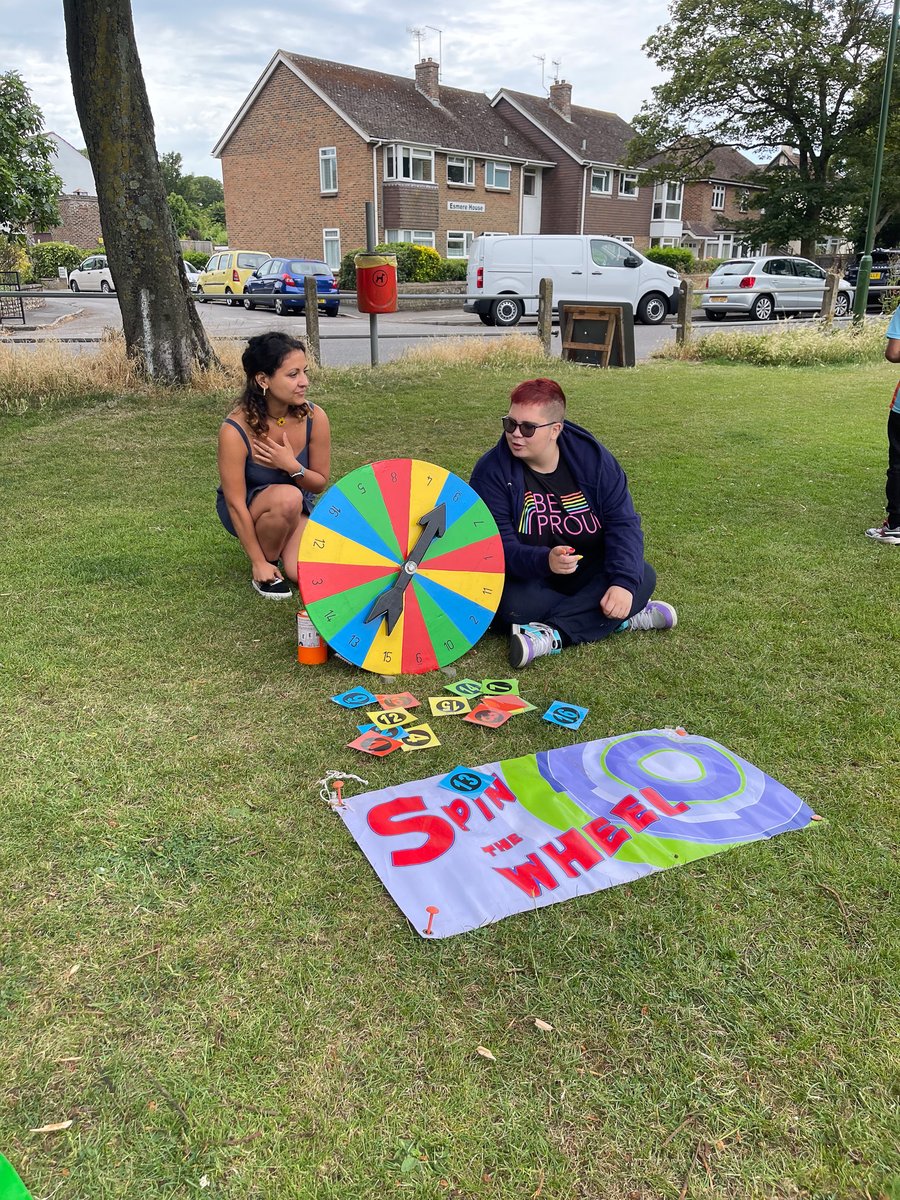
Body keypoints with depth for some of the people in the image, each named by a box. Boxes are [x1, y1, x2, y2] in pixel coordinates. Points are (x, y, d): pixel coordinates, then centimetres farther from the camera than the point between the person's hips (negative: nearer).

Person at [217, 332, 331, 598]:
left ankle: (279, 545, 15)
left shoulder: (314, 418, -17)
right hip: (247, 512, -3)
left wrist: (292, 466, -27)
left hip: (297, 510, 4)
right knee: (287, 497, -37)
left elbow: (320, 484, -5)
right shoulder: (235, 431, -27)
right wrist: (259, 562, -19)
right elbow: (236, 504, -22)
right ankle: (267, 559, -7)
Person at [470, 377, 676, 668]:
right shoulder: (492, 471, -15)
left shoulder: (591, 456, -8)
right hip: (529, 577, -2)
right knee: (512, 604, -35)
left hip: (591, 573, 3)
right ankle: (628, 618, -20)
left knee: (643, 577, -21)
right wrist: (544, 561, -42)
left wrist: (624, 582, -27)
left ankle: (552, 635, -30)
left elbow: (623, 523, -10)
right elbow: (499, 544, -21)